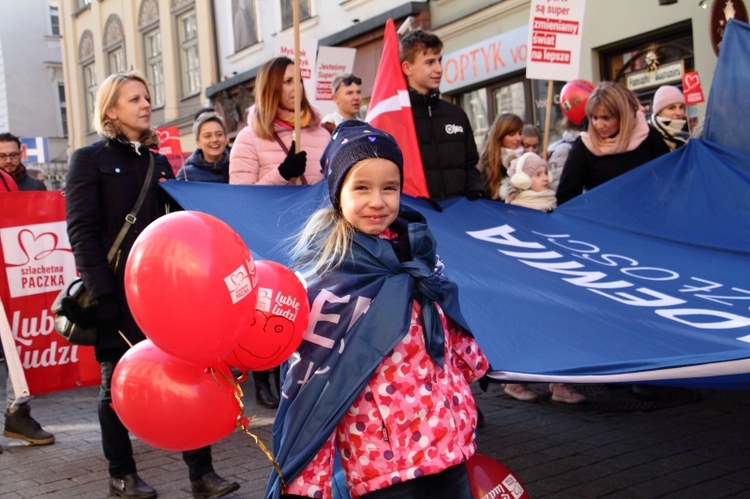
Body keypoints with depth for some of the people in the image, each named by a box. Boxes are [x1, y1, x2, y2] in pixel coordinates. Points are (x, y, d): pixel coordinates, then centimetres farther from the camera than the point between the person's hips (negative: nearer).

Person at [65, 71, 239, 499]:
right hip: (118, 290, -4)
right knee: (118, 382, 7)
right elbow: (82, 232, -9)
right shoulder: (90, 159, -1)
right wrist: (102, 292, -17)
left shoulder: (159, 162, 15)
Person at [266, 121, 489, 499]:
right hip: (381, 455, -6)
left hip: (447, 441, 6)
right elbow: (309, 374, -15)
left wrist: (474, 365, 29)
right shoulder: (326, 272, -13)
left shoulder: (416, 247, 4)